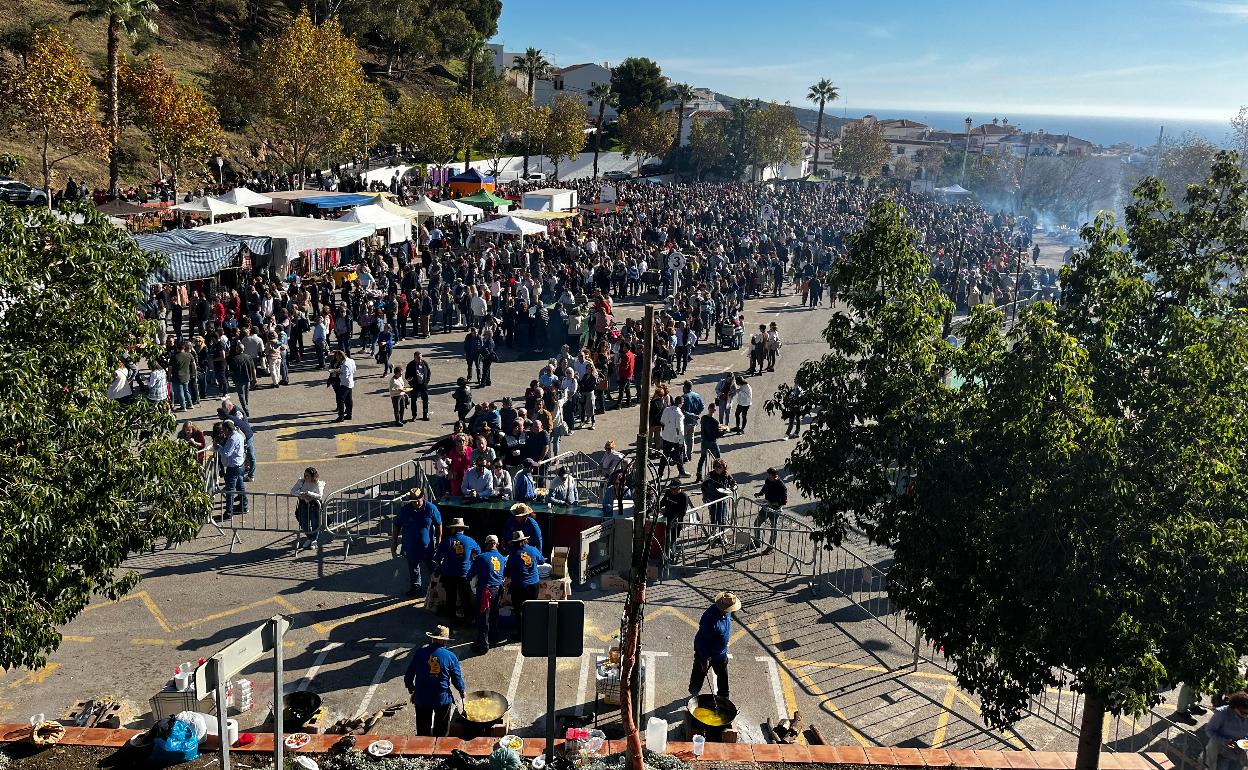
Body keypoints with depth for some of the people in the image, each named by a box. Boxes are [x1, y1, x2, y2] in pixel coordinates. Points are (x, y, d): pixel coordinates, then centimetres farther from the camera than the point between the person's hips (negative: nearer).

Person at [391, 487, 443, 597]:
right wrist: (394, 543, 1)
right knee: (413, 569, 16)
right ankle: (415, 587, 35)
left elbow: (438, 525, -1)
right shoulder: (405, 510, -10)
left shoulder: (431, 508, -13)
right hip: (411, 546, 2)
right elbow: (396, 526, 0)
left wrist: (439, 541, 2)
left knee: (432, 568, 8)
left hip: (428, 546, -1)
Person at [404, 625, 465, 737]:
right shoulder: (450, 656, -9)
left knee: (423, 731, 20)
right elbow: (457, 678, -3)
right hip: (443, 698, -1)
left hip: (421, 699, 1)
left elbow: (408, 676, 0)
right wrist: (461, 691, 16)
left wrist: (411, 689, 18)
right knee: (441, 731, 20)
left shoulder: (419, 653, -7)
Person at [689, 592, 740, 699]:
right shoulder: (710, 618, -39)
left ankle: (723, 697, 40)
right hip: (706, 652, -7)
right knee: (699, 674, 18)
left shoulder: (726, 613, -14)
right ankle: (694, 694, 42)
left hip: (720, 652, 7)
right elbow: (702, 640, -30)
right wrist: (705, 659, -23)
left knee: (723, 676, 20)